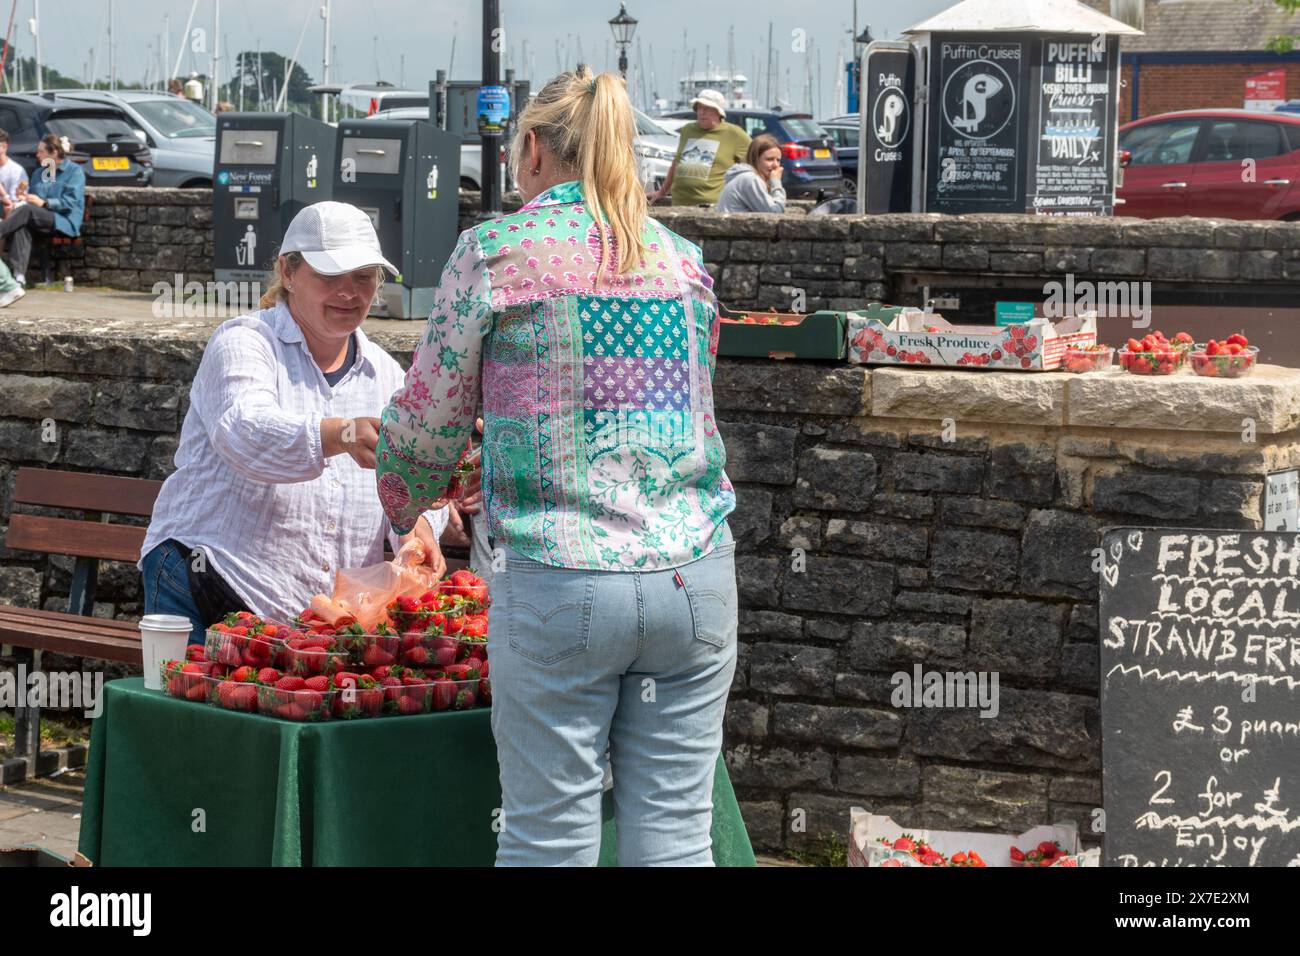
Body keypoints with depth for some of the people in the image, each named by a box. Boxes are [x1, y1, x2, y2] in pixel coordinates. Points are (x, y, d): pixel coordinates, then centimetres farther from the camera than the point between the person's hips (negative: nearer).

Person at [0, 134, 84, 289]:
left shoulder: (74, 171, 4)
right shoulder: (41, 173, 25)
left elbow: (71, 201, -8)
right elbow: (31, 198, 22)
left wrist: (44, 203, -17)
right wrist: (16, 203, -1)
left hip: (65, 222, -5)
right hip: (40, 221, 5)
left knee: (27, 210, -32)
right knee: (22, 225, -32)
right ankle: (19, 274, -44)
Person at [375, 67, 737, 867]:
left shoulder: (494, 252, 0)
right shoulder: (684, 259, 12)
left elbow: (429, 425, 5)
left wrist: (401, 513, 27)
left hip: (557, 583, -4)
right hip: (695, 575, 4)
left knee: (548, 837, 3)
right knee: (674, 834, 6)